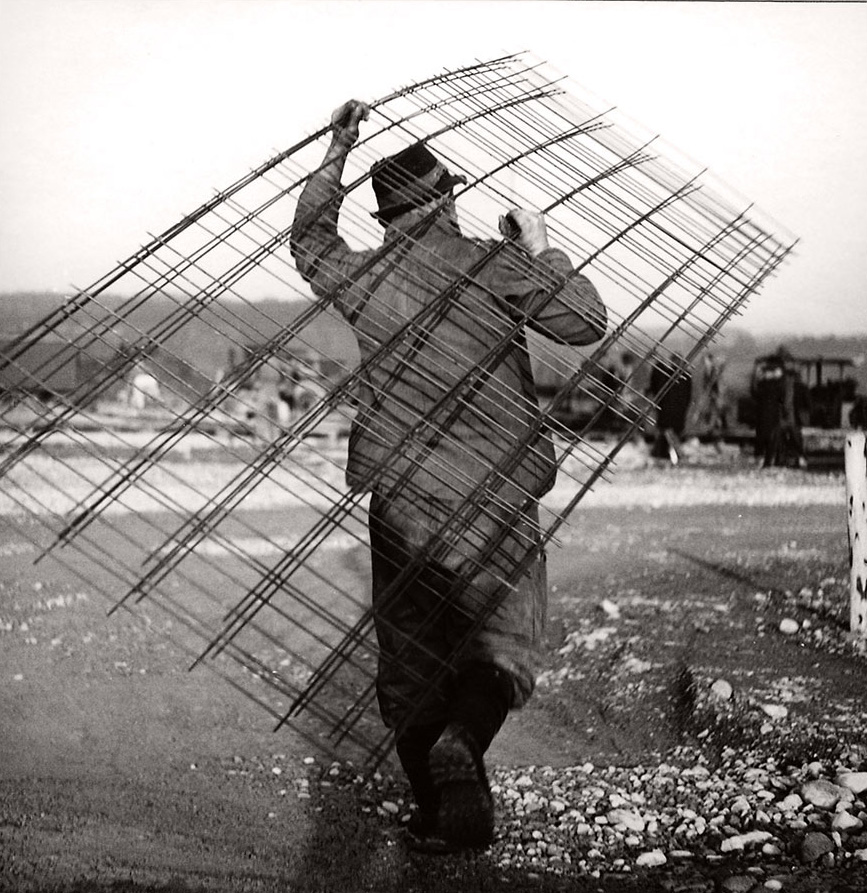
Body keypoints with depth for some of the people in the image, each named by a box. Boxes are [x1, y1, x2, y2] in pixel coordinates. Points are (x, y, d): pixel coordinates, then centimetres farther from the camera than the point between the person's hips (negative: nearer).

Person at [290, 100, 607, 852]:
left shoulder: (361, 275, 6)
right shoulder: (493, 263, -4)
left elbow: (308, 239, 27)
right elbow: (587, 324, -4)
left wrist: (337, 153, 30)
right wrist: (540, 249, 8)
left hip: (399, 498, 3)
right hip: (493, 496, -2)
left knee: (410, 661, 13)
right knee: (501, 647, 8)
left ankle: (437, 815, 16)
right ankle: (461, 743, -21)